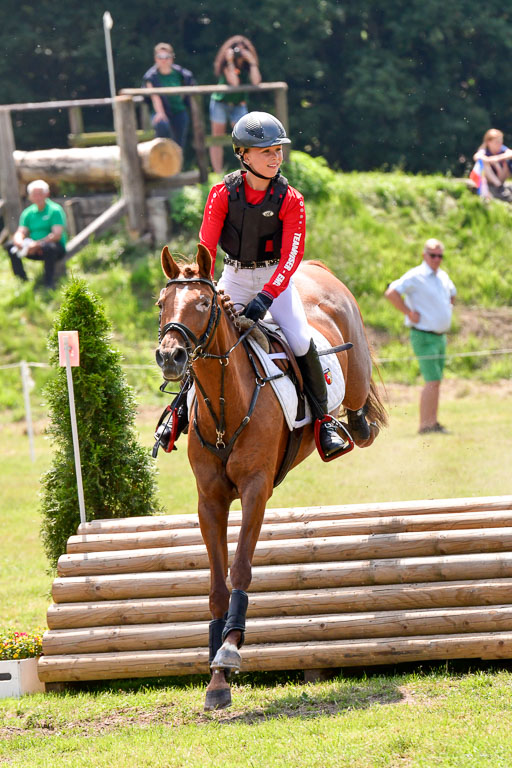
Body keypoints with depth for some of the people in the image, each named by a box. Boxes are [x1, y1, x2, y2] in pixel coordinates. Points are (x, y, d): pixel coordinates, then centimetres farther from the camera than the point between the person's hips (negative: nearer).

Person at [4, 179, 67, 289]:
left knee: (49, 247, -40)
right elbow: (20, 233, 1)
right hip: (33, 250, 5)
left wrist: (37, 244, -27)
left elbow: (57, 235, -17)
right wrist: (20, 242, -25)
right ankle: (22, 280, -11)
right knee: (10, 245, -14)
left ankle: (49, 283, -27)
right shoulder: (28, 213, 10)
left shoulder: (55, 210, -6)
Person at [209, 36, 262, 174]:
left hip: (238, 104, 2)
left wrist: (252, 62, -17)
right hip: (220, 102, -2)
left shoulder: (247, 65, -1)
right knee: (217, 137, -1)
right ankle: (218, 174, 2)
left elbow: (256, 81, -17)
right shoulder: (225, 64, -10)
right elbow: (234, 82, -23)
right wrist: (230, 62, -24)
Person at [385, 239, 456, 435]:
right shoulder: (415, 276, -12)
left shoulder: (443, 276, 13)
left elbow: (452, 294, 34)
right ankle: (425, 425, -13)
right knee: (432, 381, -14)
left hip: (441, 337, 8)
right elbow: (391, 293, -23)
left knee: (435, 382, 9)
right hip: (424, 336, -8)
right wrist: (409, 313, -19)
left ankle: (433, 422, 13)